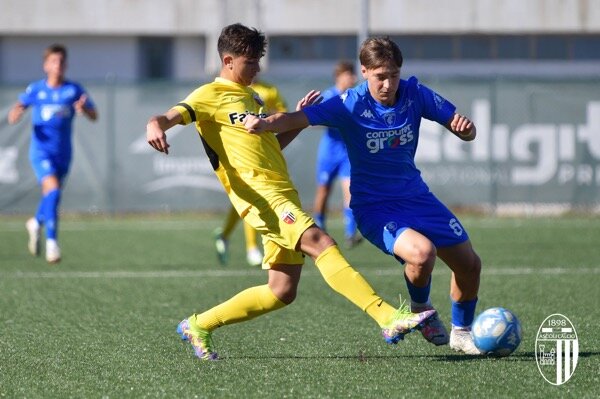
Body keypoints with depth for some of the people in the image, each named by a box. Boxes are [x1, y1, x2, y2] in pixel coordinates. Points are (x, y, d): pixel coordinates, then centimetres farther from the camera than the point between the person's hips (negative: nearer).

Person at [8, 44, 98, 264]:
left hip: (63, 153, 3)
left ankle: (36, 223, 48)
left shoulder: (74, 90, -1)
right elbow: (18, 108, 9)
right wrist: (15, 113, -16)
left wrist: (83, 108, -22)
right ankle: (51, 241, -21)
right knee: (52, 189, -23)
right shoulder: (35, 90, -2)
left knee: (53, 195, 16)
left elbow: (94, 116, 1)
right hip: (41, 150, -3)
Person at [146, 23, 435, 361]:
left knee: (282, 292, 6)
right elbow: (174, 115, -14)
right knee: (320, 243, -25)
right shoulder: (210, 95, 1)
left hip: (284, 195, 9)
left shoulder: (252, 97, 26)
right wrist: (156, 125, -37)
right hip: (261, 194, -9)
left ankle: (199, 326, 18)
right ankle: (387, 317, -37)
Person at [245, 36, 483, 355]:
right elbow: (297, 119, -30)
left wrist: (465, 128, -27)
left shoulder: (414, 93, -9)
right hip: (374, 207, -5)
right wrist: (265, 123, -50)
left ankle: (461, 333, 32)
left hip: (416, 196, 5)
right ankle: (420, 309, 2)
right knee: (421, 252, -32)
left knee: (469, 265, 5)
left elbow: (465, 131, -3)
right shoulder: (351, 105, -20)